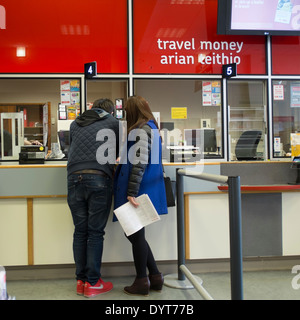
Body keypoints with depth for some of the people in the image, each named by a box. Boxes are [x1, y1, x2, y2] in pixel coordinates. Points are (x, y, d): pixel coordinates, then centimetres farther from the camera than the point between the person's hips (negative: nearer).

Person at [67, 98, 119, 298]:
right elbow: (120, 152, 17)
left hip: (74, 178, 4)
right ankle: (93, 283, 7)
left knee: (80, 231, 10)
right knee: (96, 233, 2)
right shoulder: (113, 123, 11)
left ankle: (81, 280, 16)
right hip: (99, 178, -3)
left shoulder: (75, 124, 21)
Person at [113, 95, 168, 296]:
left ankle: (142, 282, 13)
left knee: (136, 235, 1)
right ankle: (155, 276, 20)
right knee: (135, 234, 15)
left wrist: (131, 193, -22)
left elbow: (140, 163, -21)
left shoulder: (141, 130, -13)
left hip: (139, 191, -10)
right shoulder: (151, 128, 18)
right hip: (148, 190, 10)